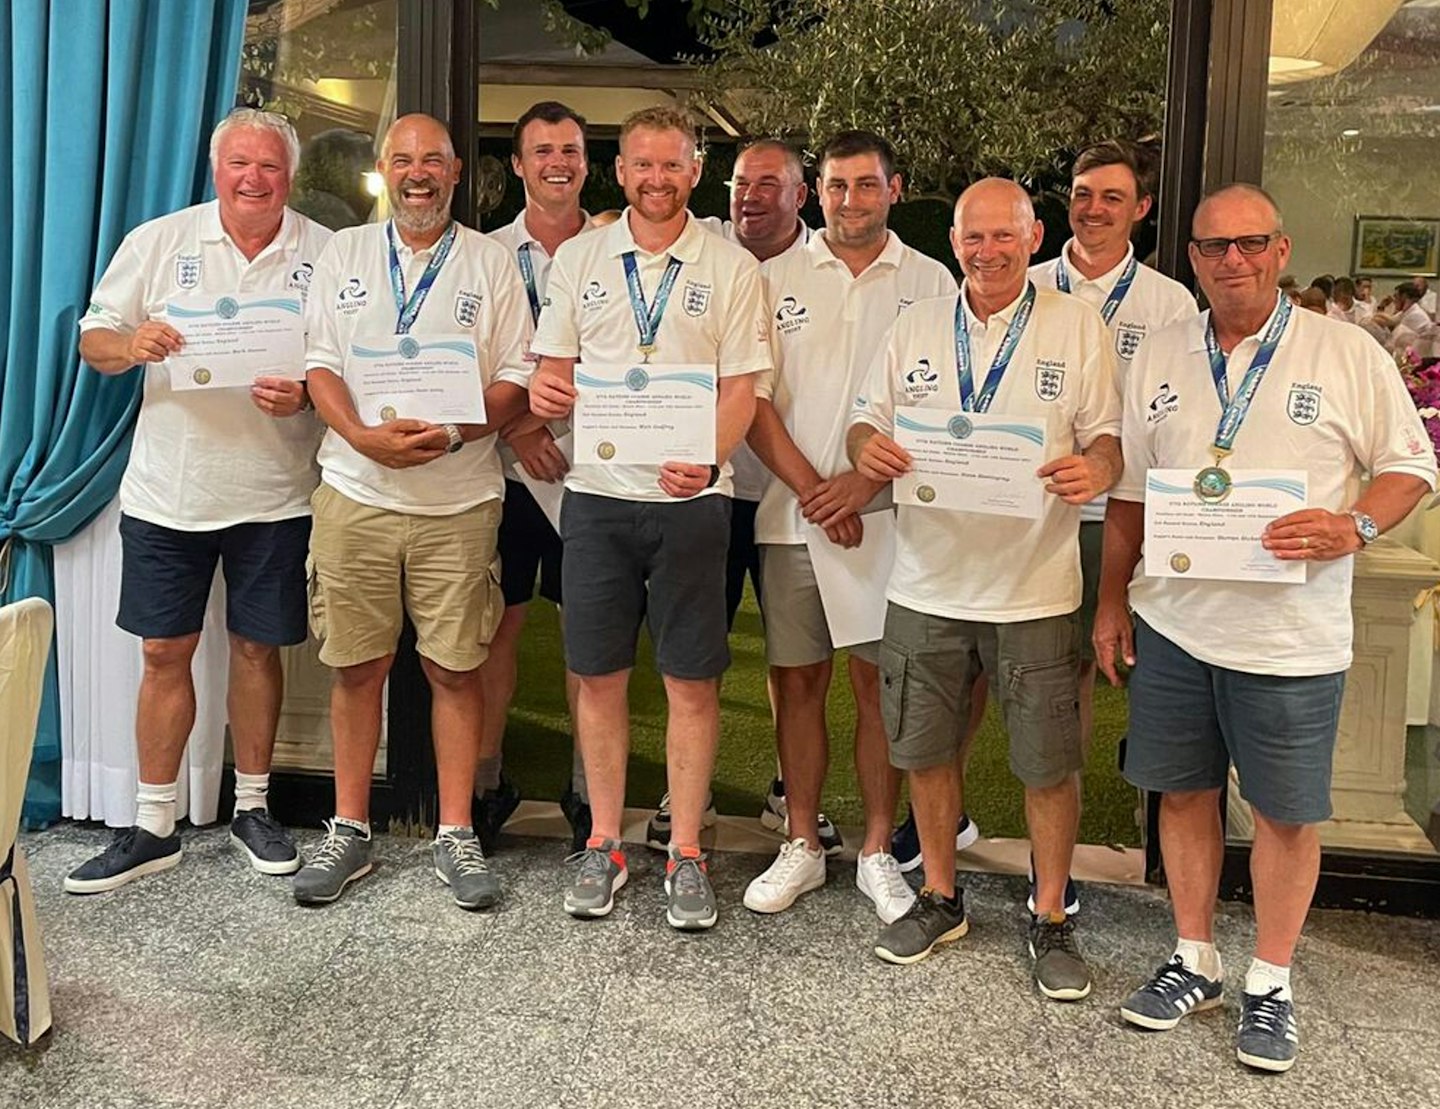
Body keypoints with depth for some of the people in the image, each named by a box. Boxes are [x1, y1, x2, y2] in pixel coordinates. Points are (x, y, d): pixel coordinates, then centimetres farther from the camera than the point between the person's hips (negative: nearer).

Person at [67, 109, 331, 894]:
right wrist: (132, 344, -19)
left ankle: (252, 806, 26)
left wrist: (306, 393, -19)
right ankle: (153, 827, 19)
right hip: (167, 490, 1)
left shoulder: (326, 254, 2)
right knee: (165, 652, 6)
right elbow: (93, 341, 4)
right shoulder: (158, 241, 3)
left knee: (257, 647, 9)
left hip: (274, 494, 0)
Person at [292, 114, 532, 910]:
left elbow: (518, 378, 1)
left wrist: (455, 432, -16)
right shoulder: (343, 253, 12)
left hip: (459, 500, -1)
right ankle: (348, 830, 20)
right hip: (355, 492, 1)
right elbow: (321, 365, 5)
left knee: (455, 666, 2)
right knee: (357, 665, 7)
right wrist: (366, 437, -13)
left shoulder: (491, 261, 7)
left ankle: (455, 834, 15)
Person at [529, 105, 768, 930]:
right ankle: (605, 845, 22)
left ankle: (686, 853, 16)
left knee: (693, 681, 3)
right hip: (597, 493, 2)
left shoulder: (732, 267, 3)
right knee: (600, 676, 8)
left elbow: (741, 388, -2)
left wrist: (709, 461, -20)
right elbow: (555, 367, 12)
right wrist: (544, 392, -12)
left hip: (690, 498, -2)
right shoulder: (578, 259, 10)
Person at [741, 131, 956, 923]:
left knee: (878, 681, 3)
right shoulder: (777, 278, 7)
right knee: (797, 680, 7)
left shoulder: (930, 283, 5)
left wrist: (866, 483, -12)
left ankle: (877, 850, 17)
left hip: (887, 515, -1)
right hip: (791, 514, 1)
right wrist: (810, 489, -9)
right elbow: (752, 398, 1)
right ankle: (802, 846, 20)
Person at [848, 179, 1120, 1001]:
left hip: (1035, 587, -2)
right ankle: (940, 898, 32)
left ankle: (1052, 917, 24)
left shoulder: (1078, 325, 3)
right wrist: (867, 449, -14)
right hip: (927, 583, 3)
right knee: (926, 749, 12)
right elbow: (868, 420, 9)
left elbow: (1108, 437, 1)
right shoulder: (917, 326, 9)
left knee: (1051, 763, 4)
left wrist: (1094, 470, -22)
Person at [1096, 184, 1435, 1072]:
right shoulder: (1161, 358, 7)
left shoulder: (1347, 355, -3)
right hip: (1172, 623, 3)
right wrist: (1113, 599, 11)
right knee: (1183, 792, 13)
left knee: (1286, 812, 7)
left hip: (1289, 634, -3)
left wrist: (1355, 526, -19)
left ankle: (1271, 983, 26)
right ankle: (1195, 962, 31)